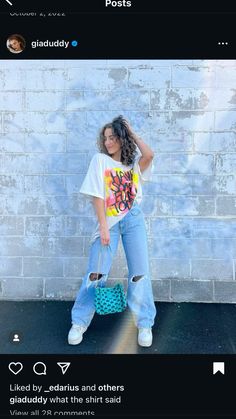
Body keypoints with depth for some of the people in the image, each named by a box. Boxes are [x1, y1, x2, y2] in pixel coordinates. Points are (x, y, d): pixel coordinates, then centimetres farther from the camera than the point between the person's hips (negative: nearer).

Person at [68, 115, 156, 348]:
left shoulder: (134, 162, 9)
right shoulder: (100, 160, 1)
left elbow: (149, 155, -15)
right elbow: (97, 196, -6)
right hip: (109, 221, -2)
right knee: (95, 273, -2)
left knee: (140, 272, 2)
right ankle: (79, 323, 13)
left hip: (133, 219, 2)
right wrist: (103, 227, -13)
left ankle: (144, 324, 15)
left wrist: (132, 133, -1)